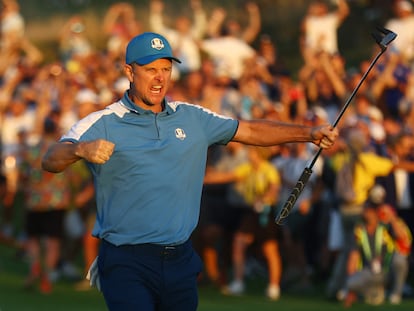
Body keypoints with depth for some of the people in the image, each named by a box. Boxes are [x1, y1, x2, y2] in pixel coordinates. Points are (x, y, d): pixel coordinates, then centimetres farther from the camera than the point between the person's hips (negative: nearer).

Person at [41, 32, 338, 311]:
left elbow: (250, 130, 19)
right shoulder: (102, 124, -4)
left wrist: (308, 133, 9)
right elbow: (51, 160, -16)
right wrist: (80, 150, -39)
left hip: (180, 261, 5)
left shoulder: (192, 118, 12)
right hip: (127, 265, -5)